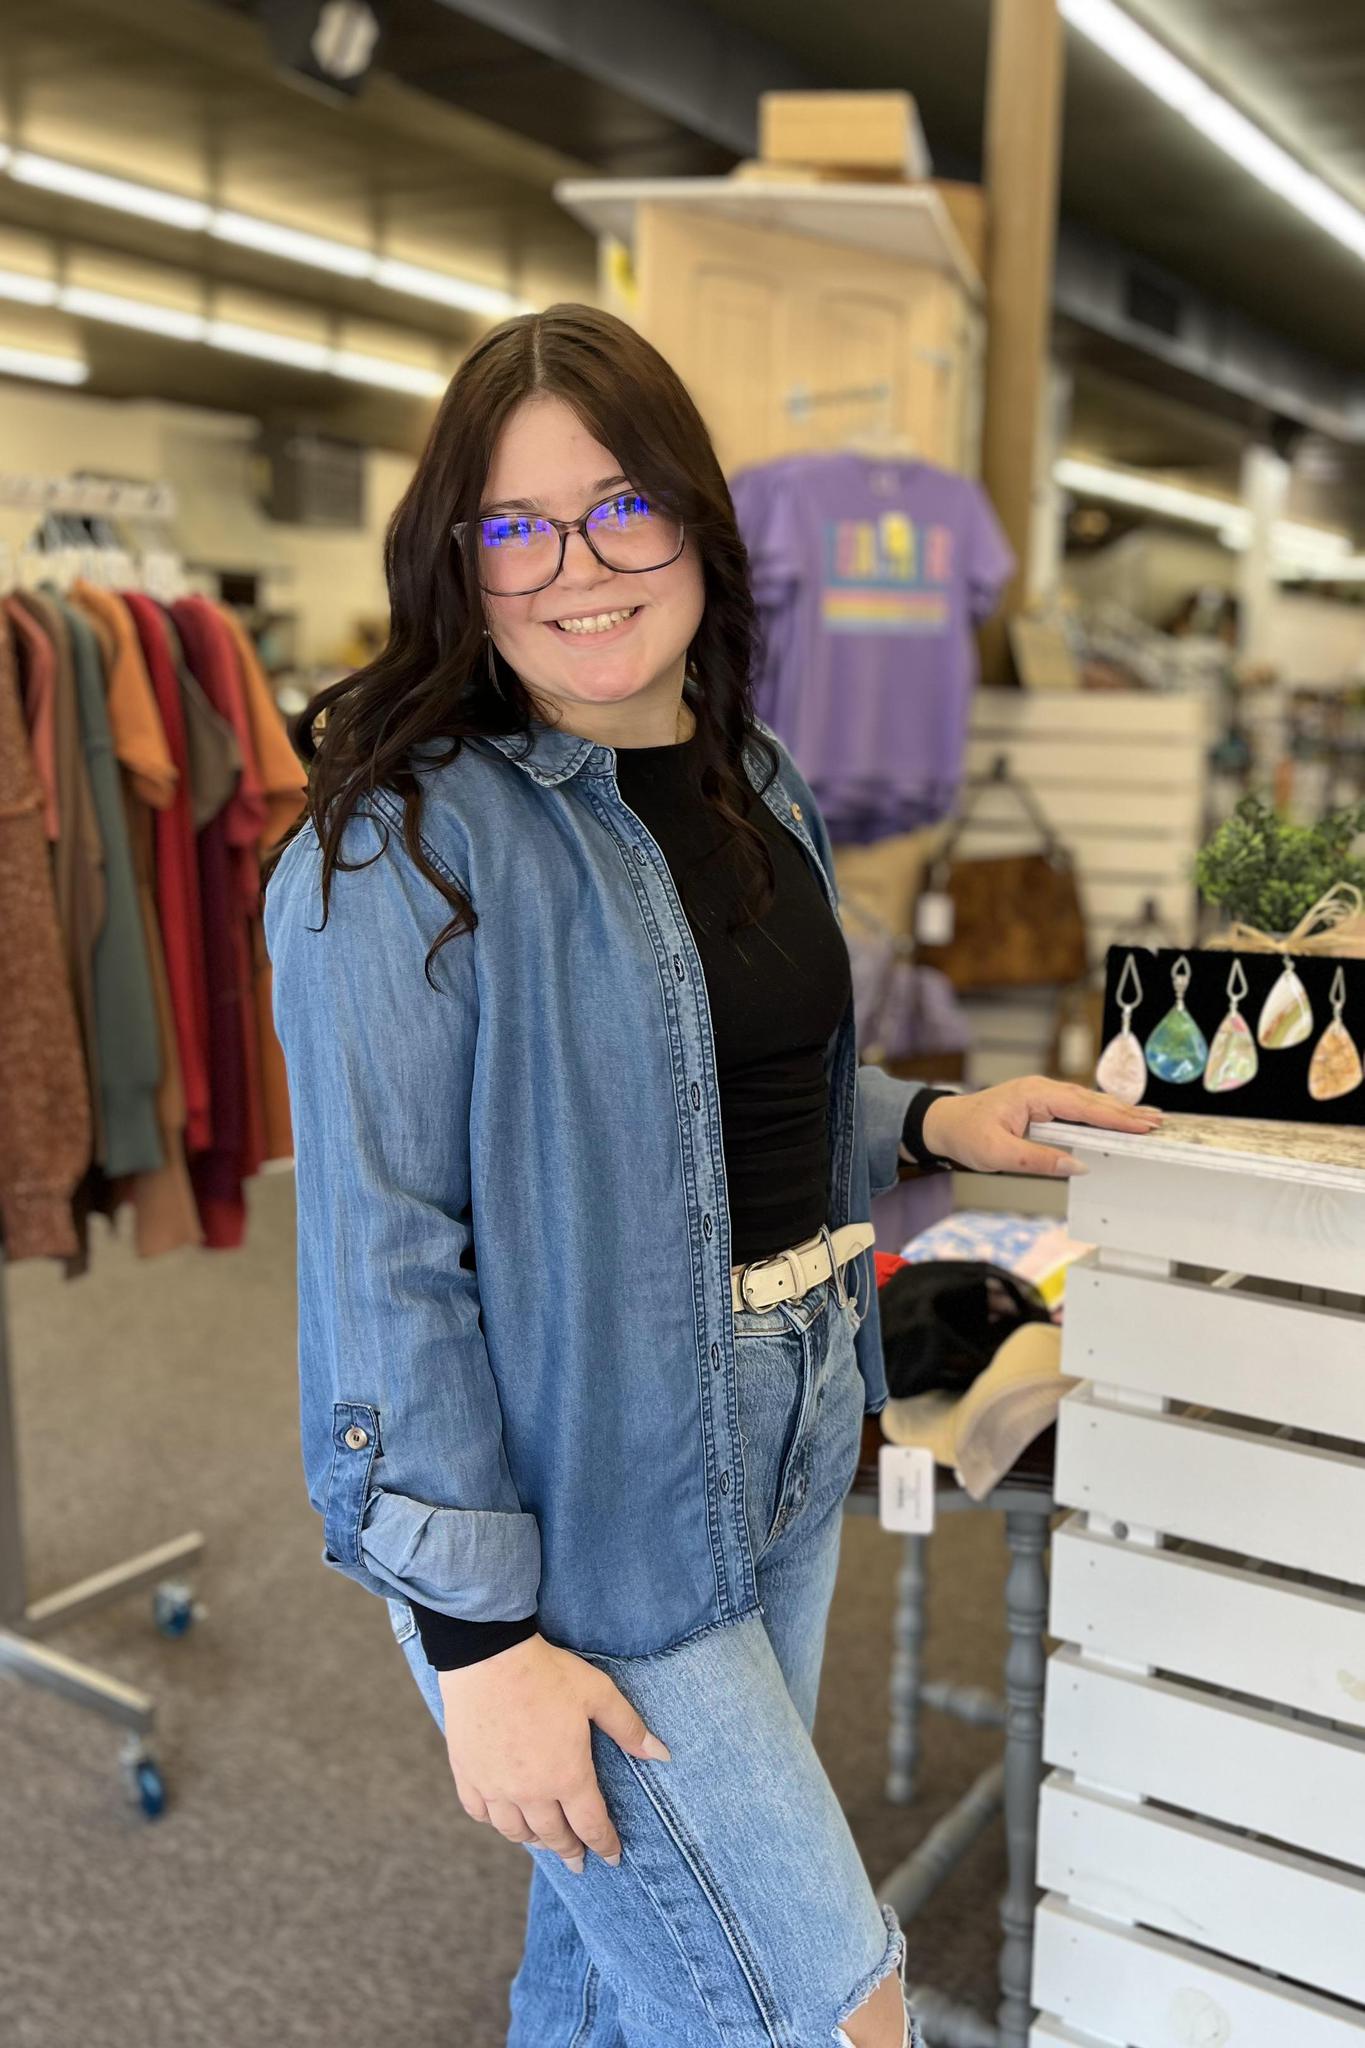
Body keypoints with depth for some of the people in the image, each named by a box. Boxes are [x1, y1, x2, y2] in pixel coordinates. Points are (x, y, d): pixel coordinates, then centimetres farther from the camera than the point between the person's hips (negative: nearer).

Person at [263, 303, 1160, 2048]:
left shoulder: (750, 782, 6)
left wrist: (936, 1123, 3)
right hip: (578, 1510, -7)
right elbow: (386, 1259, -19)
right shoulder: (407, 842, -18)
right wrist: (477, 1638, -18)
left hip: (785, 1446, 7)